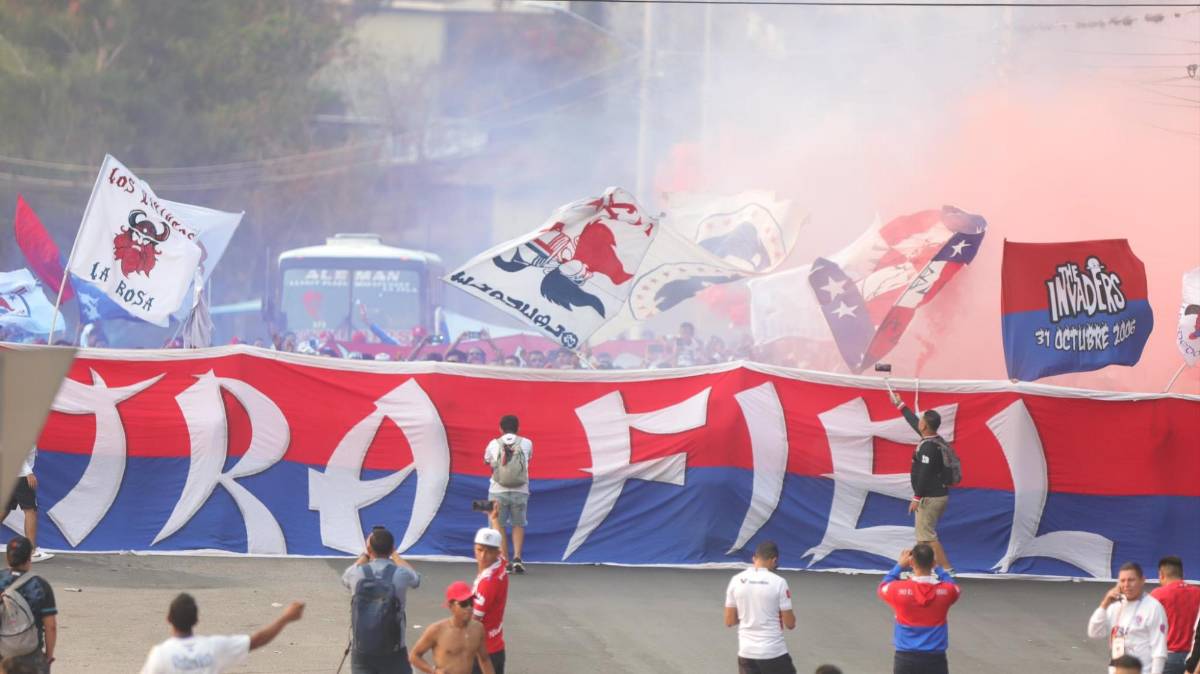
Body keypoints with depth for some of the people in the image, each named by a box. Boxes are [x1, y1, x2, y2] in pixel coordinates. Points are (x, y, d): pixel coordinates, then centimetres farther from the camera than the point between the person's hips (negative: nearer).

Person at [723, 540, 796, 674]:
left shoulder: (737, 581, 0)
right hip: (774, 652, -3)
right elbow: (790, 623, -6)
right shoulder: (778, 582, -10)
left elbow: (729, 621, 6)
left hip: (746, 652, 3)